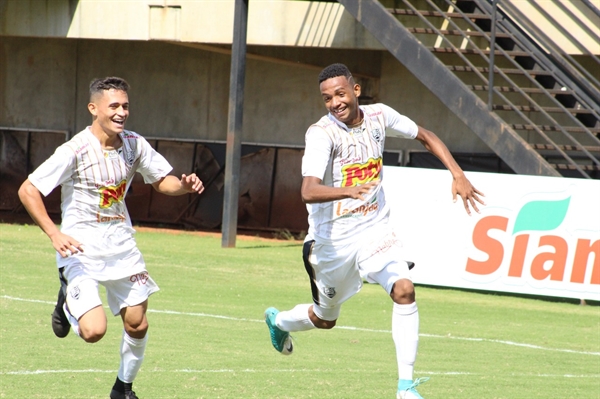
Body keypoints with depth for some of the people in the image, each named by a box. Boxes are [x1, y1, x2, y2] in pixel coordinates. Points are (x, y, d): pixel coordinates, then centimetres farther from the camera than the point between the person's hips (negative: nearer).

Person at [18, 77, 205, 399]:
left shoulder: (134, 145, -2)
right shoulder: (74, 151, -19)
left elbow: (161, 181, 13)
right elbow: (27, 191, -17)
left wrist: (184, 185, -10)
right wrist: (54, 234, -27)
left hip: (120, 243, 5)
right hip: (80, 247, -5)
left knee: (137, 325, 6)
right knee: (93, 330, -18)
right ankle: (68, 300, 17)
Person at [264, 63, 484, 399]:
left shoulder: (379, 116, -7)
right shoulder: (322, 133, -23)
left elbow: (426, 137, 12)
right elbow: (308, 191, -38)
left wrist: (458, 174, 0)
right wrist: (347, 191, -57)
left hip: (375, 228, 3)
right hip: (333, 237, -3)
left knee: (404, 290, -21)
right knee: (325, 319, 14)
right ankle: (279, 320, 51)